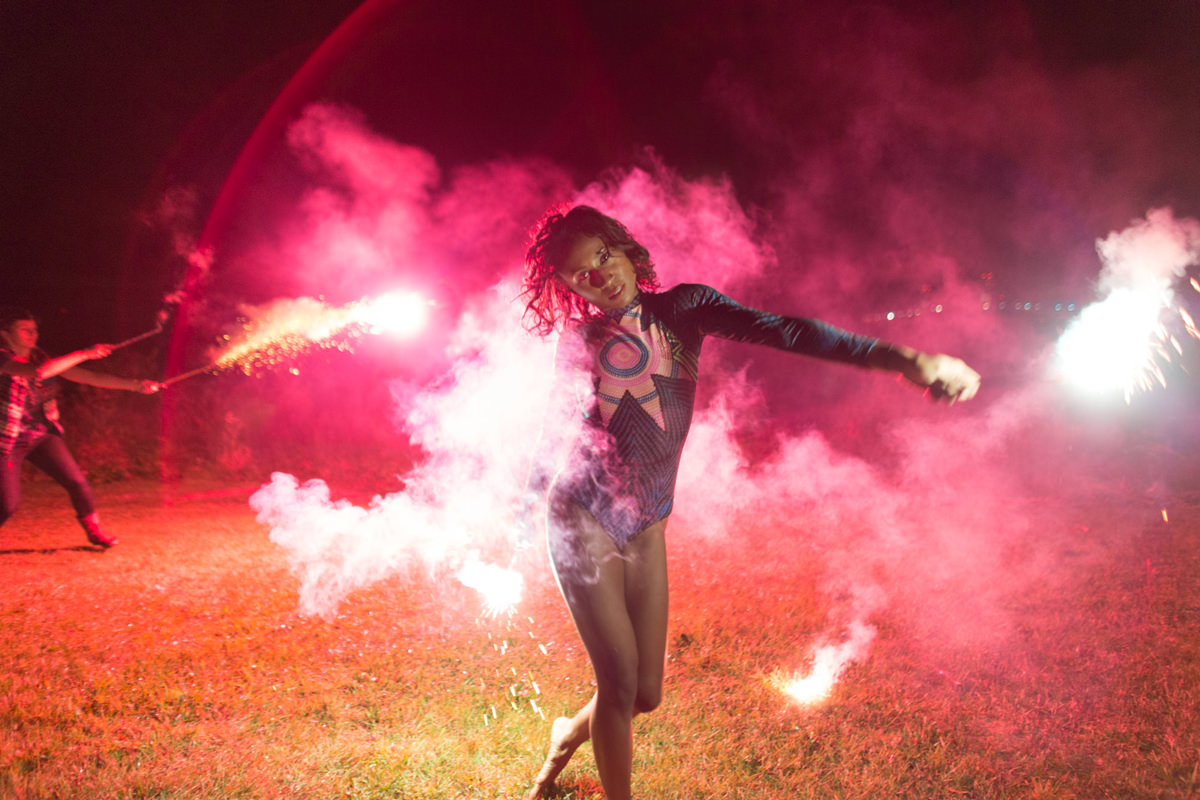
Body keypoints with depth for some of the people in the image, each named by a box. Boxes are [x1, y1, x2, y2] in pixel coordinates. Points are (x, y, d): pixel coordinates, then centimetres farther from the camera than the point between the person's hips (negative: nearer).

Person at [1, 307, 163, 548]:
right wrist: (83, 354, -32)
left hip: (42, 435, 6)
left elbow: (89, 377, -1)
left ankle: (94, 532, 18)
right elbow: (37, 372, -36)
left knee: (77, 482, -1)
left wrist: (135, 385, -7)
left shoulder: (39, 358, 2)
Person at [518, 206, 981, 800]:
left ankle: (568, 735, 43)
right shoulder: (578, 338, -2)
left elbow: (776, 330, -17)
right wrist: (528, 503, 24)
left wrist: (899, 358, -29)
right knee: (619, 684, -4)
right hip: (581, 523, -2)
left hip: (644, 532, 2)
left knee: (645, 694, 10)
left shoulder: (682, 309, -3)